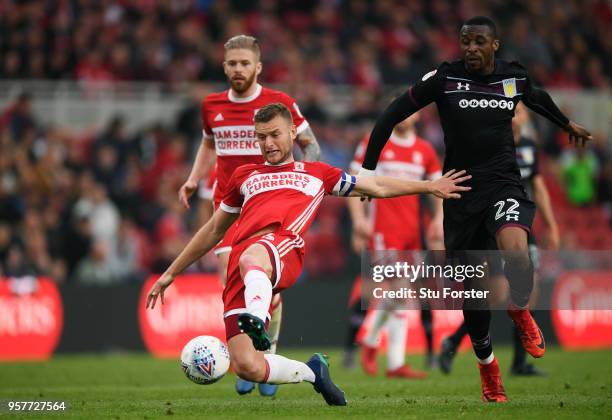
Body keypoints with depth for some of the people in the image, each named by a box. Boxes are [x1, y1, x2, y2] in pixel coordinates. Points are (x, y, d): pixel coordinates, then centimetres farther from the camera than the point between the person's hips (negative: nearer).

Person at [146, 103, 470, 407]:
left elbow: (377, 186, 36)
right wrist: (170, 273, 38)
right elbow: (213, 230, 40)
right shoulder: (244, 176, 34)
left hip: (283, 247, -3)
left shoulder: (316, 173, 31)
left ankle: (255, 325, -71)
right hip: (240, 269, 3)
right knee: (246, 366, -17)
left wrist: (430, 186, 30)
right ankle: (312, 372, 9)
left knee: (251, 258, -45)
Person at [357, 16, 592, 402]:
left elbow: (539, 98, 25)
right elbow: (394, 114, 0)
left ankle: (520, 309, -1)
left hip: (503, 184, 0)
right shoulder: (444, 79, -7)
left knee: (515, 250, -33)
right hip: (462, 193, 0)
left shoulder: (515, 78, 0)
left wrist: (568, 125, 42)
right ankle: (487, 363, 30)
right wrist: (368, 168, -2)